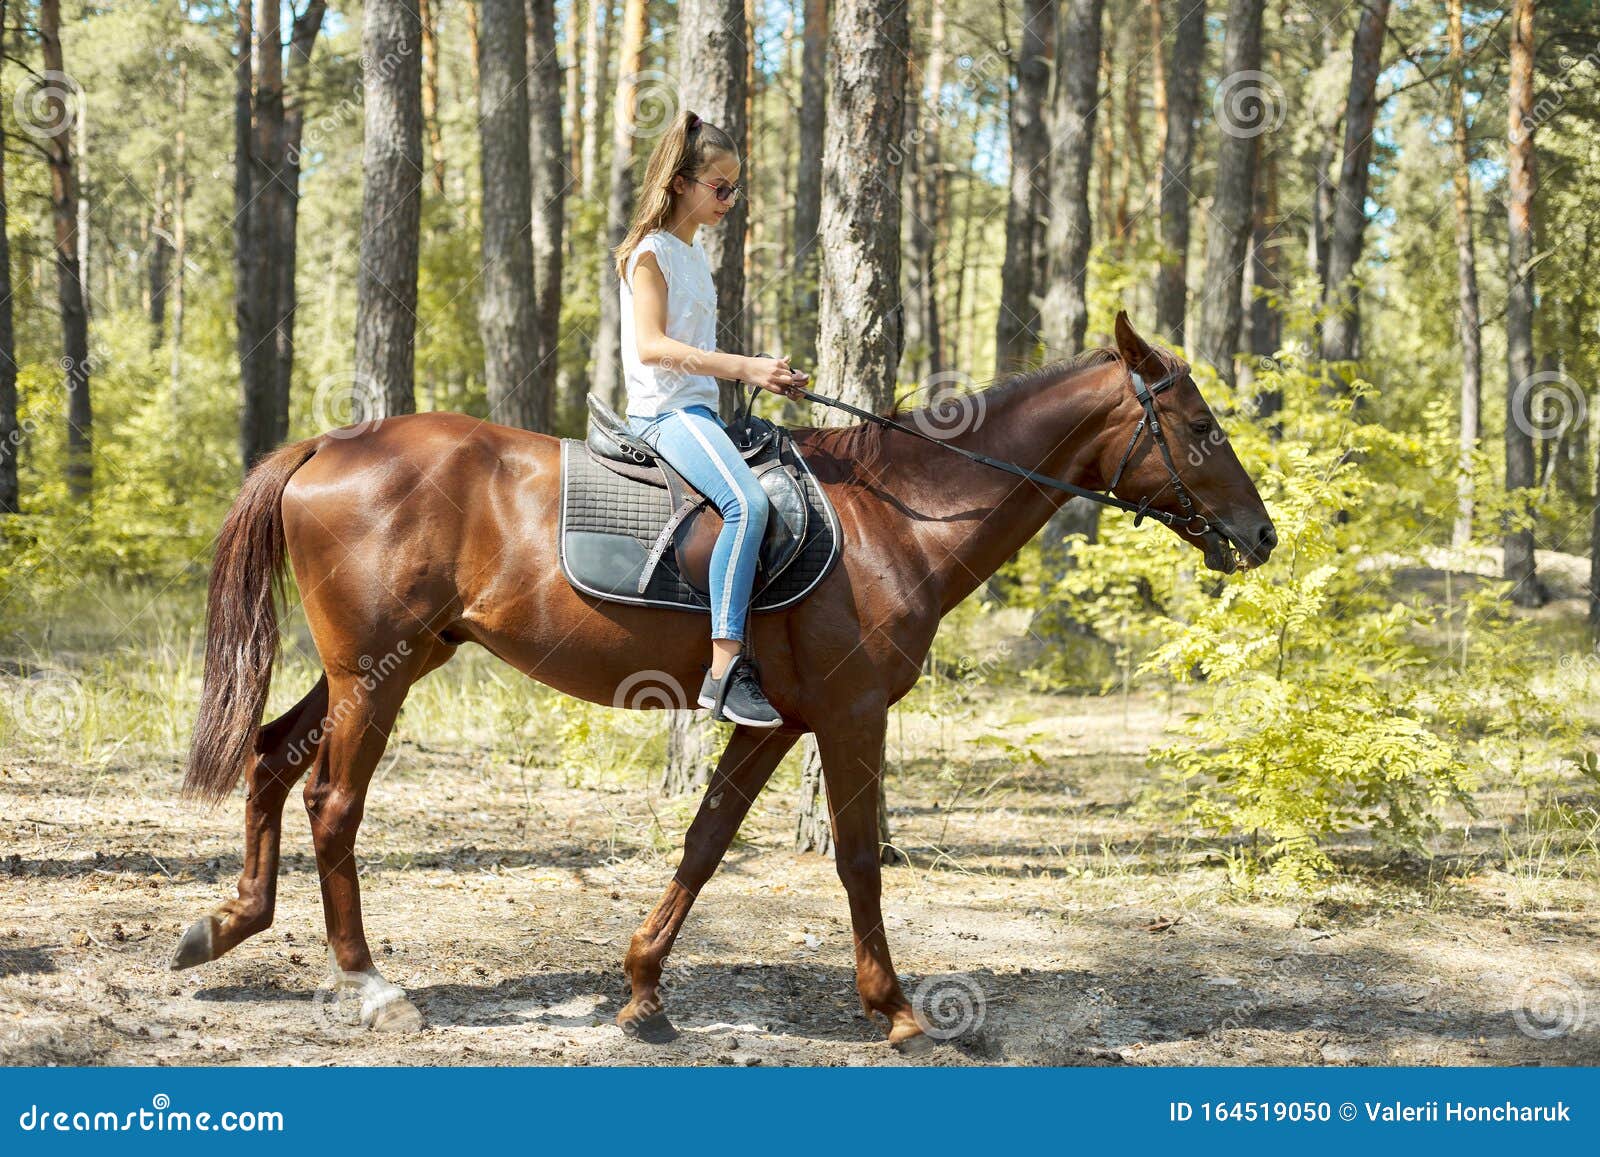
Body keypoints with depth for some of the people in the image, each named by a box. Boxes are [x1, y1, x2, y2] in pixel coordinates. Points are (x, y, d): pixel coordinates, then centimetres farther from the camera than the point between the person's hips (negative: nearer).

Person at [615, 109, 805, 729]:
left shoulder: (695, 255, 22)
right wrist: (742, 367, -24)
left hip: (698, 410, 10)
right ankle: (727, 669, -38)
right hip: (664, 411, -10)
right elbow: (652, 345, -18)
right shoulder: (652, 252, -6)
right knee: (747, 502, -33)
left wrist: (764, 373, 13)